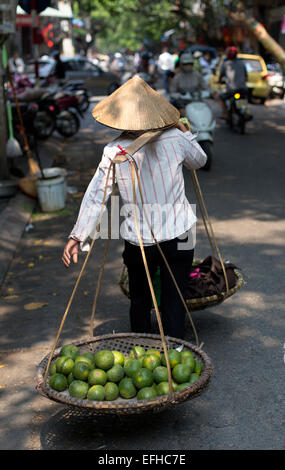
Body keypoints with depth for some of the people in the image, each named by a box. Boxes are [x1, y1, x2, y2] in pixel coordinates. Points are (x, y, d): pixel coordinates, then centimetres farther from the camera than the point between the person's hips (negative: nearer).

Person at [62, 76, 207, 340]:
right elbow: (199, 161, 13)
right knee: (174, 303, 7)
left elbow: (95, 197, -9)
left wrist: (78, 236, -5)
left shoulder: (114, 152, -9)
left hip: (138, 243, 0)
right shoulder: (175, 139, -7)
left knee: (140, 301, 20)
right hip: (178, 238, 0)